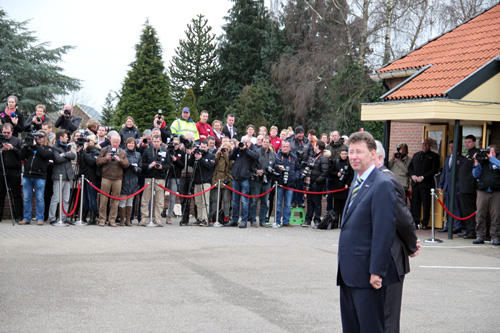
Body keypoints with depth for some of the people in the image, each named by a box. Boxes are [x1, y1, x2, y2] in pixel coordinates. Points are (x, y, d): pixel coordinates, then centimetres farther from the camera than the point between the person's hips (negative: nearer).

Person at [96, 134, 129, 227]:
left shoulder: (122, 152, 13)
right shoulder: (104, 150, 10)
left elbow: (127, 164, 2)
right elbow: (98, 162, 4)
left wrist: (119, 160, -14)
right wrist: (106, 158, -12)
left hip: (118, 179, 1)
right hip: (106, 178, -1)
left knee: (115, 200, 2)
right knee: (104, 199, -2)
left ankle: (112, 219, 8)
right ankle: (102, 219, 3)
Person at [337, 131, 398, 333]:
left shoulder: (382, 185, -14)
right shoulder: (357, 182, 16)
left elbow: (384, 232, -19)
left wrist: (376, 271, -21)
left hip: (368, 275, -9)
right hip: (349, 272, 9)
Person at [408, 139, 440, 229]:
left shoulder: (434, 156, 3)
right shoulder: (416, 155, 20)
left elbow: (434, 170, -7)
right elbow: (410, 167, 19)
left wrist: (423, 177, -13)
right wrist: (413, 175, -1)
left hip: (426, 184, -5)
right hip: (415, 183, 5)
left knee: (426, 204, -3)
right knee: (415, 203, 4)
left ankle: (425, 224, 2)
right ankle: (415, 222, 9)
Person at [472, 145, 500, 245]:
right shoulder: (482, 163, 14)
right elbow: (475, 175, 7)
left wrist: (491, 158, -8)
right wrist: (476, 163, -3)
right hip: (483, 193, 2)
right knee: (480, 215, 0)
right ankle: (480, 236, 6)